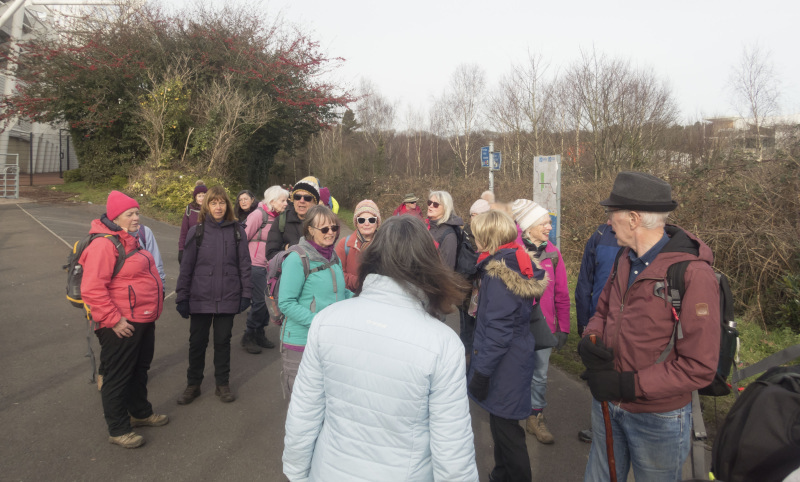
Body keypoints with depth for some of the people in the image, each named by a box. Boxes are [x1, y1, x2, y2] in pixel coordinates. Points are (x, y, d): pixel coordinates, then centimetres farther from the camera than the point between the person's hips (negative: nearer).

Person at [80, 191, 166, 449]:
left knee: (140, 370, 23)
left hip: (144, 320, 10)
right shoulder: (103, 244, -19)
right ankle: (118, 429, 19)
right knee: (117, 377, 5)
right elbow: (92, 289, -25)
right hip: (121, 325, -10)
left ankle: (140, 412, 41)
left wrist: (152, 311, 23)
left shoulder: (130, 240, 13)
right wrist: (113, 320, -23)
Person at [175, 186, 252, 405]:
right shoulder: (197, 231, 0)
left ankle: (223, 384, 27)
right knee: (197, 342, 11)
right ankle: (193, 385, 28)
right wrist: (182, 297, 0)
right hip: (200, 298, 0)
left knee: (223, 342, 12)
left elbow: (244, 264, 2)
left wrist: (245, 294, -1)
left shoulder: (237, 230, 0)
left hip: (228, 298, 0)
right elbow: (186, 266, 1)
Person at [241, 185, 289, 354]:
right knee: (260, 301, -6)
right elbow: (244, 238, -11)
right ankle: (248, 337, 11)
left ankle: (259, 334, 25)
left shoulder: (276, 217, 9)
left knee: (268, 299, 9)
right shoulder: (258, 214, -12)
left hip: (269, 266, 7)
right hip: (255, 265, -7)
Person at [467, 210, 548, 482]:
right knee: (501, 423, 22)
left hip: (505, 364, -9)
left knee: (505, 427, 7)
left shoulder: (499, 273, -23)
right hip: (514, 355, 9)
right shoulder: (514, 263, 6)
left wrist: (480, 372, -17)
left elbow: (499, 330, -24)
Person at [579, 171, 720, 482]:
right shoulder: (626, 259, 0)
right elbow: (602, 310, 11)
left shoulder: (692, 273, -23)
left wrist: (627, 385, -25)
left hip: (657, 419, -6)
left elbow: (699, 368, -23)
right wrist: (590, 339, -11)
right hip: (607, 404, 6)